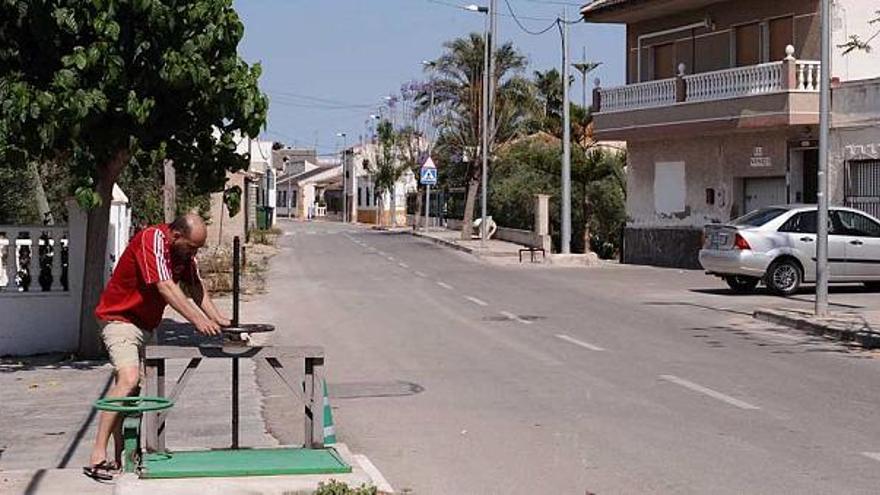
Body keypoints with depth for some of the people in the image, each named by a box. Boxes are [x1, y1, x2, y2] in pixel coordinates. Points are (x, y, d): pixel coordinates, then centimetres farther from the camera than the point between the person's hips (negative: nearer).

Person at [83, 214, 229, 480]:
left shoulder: (185, 251, 5)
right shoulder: (152, 239, -22)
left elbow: (196, 288, 7)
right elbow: (166, 288, -29)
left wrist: (217, 319, -6)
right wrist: (198, 320, -31)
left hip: (145, 325, 10)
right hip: (120, 319, -10)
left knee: (132, 388, 9)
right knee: (128, 379, -26)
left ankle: (120, 458, 14)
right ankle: (97, 457, -29)